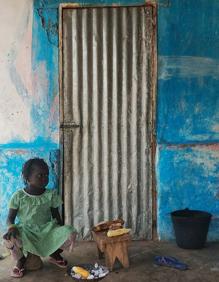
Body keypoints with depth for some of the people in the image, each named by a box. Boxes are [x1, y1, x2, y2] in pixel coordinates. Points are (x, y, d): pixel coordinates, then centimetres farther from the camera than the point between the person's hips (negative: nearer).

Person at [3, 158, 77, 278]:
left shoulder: (51, 195, -2)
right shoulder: (18, 196, -7)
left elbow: (56, 215, 7)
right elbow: (10, 218, -5)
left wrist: (62, 231, -9)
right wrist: (12, 227, -29)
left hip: (47, 231, 2)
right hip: (26, 232, -2)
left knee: (71, 232, -23)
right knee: (9, 239, -36)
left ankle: (54, 254, 12)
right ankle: (21, 260, 2)